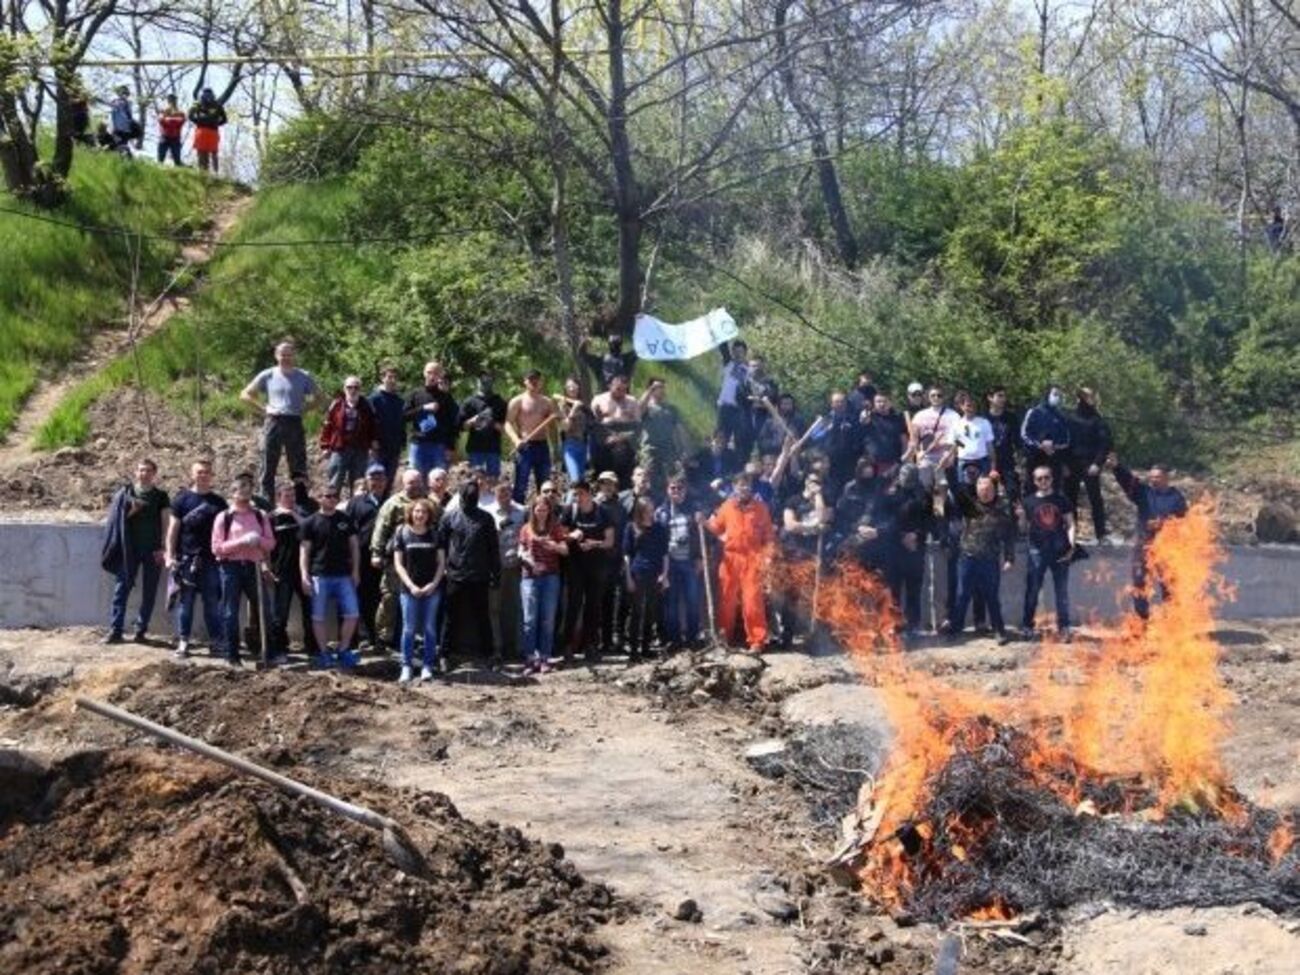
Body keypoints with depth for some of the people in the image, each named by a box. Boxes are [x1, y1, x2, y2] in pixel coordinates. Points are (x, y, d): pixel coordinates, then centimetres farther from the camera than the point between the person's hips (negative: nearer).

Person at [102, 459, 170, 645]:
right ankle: (115, 630, -3)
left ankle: (141, 630, 9)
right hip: (129, 549, 0)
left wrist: (164, 548, -10)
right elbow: (116, 518, 9)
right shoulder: (125, 494, 6)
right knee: (121, 588, -3)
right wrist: (130, 511, -10)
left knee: (149, 592, 2)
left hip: (153, 551, 0)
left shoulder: (161, 496, 5)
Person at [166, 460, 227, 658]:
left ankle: (216, 641, 10)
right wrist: (170, 555, -5)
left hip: (211, 559, 2)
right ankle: (183, 642, 7)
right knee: (185, 602, 2)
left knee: (213, 602, 5)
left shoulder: (218, 502, 11)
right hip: (186, 558, -2)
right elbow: (173, 528, 2)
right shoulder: (182, 498, 5)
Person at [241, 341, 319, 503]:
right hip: (273, 423, 0)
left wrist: (303, 407, -1)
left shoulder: (304, 377, 6)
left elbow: (316, 398, 15)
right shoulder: (268, 376, 6)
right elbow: (245, 395, 11)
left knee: (298, 469, -1)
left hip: (295, 423, 0)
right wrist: (263, 408, 0)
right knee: (268, 468, 1)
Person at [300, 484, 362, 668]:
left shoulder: (345, 520, 8)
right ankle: (324, 653, 14)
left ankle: (343, 650, 14)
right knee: (319, 617, 2)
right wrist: (304, 576, -9)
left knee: (352, 614, -2)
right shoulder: (311, 523, 1)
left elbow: (354, 546, 11)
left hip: (343, 575, 2)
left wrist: (355, 570, 3)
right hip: (320, 576, -2)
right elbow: (304, 550, 0)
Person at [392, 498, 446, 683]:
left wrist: (434, 583, -8)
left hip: (432, 589, 1)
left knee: (429, 629, 3)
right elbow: (398, 564, 0)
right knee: (409, 629, 0)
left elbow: (441, 562, 5)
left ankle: (427, 666, 9)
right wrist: (411, 585, -9)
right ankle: (406, 667, 5)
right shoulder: (402, 533, 0)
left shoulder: (435, 534, 4)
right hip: (410, 589, -1)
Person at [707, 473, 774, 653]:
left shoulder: (760, 507, 4)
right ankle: (724, 637, 19)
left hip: (752, 559, -2)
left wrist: (765, 556, -6)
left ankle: (757, 641, -3)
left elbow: (768, 535, 3)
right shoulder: (726, 506, 8)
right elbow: (717, 528, 13)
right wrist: (705, 523, -6)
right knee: (727, 599, 7)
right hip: (730, 558, 2)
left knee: (752, 600, -7)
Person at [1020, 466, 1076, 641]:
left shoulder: (1060, 501, 6)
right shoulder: (1029, 502, 4)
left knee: (1062, 591, 5)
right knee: (1033, 589, 1)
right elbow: (1024, 525, 11)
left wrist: (1071, 545, -5)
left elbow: (1070, 524, 5)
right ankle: (1027, 626, 10)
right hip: (1037, 550, -1)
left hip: (1060, 550, 1)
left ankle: (1063, 627, 13)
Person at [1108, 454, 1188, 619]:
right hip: (1144, 544, 2)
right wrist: (1117, 467, -32)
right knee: (1139, 581, 4)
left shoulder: (1176, 497, 0)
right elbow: (1128, 480, -14)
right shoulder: (1144, 491, 2)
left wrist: (1164, 523, -17)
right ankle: (1141, 616, 15)